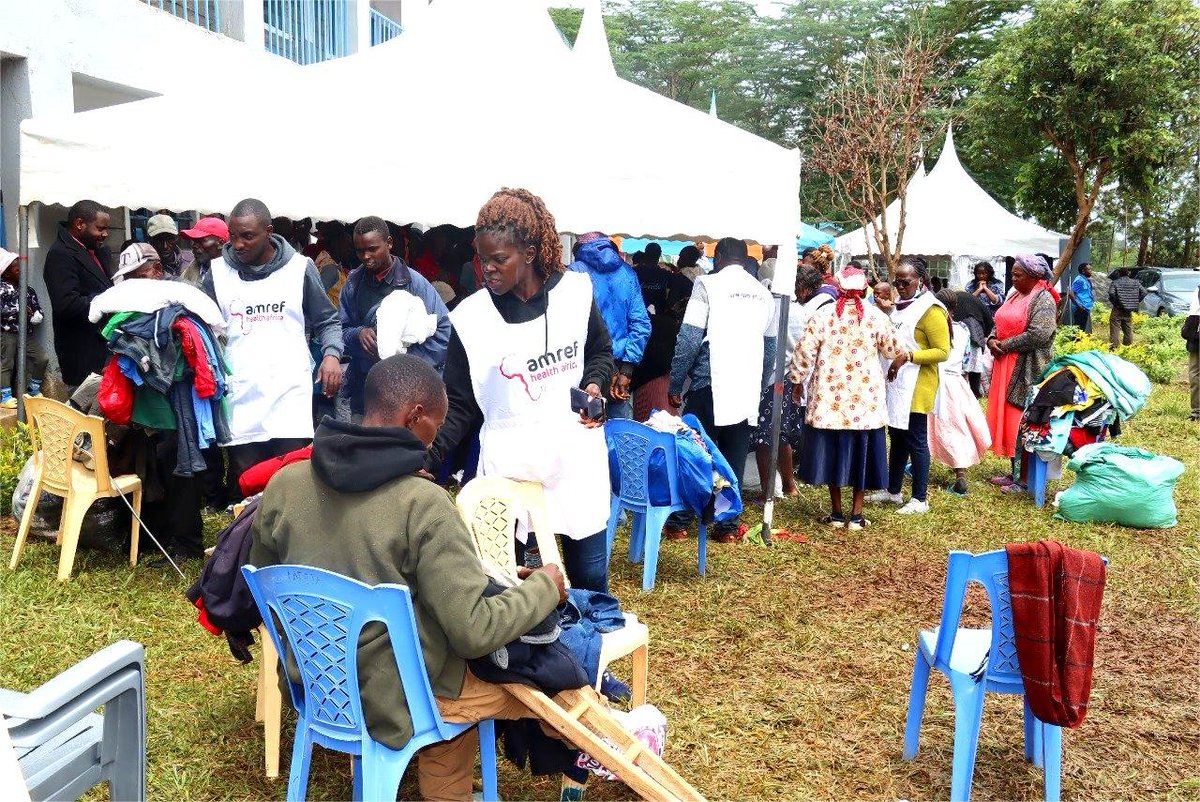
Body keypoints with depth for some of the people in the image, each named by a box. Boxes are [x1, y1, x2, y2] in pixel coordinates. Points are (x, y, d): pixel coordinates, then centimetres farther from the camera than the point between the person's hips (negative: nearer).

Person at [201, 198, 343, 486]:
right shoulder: (218, 271, 7)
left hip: (290, 395, -2)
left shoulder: (300, 267, 2)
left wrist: (332, 354, -8)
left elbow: (327, 321, 11)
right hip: (240, 398, 2)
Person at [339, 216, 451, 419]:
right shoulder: (353, 283, 6)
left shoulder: (414, 282, -7)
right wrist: (358, 334, -13)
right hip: (363, 387, 4)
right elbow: (341, 329, 10)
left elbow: (445, 332, -11)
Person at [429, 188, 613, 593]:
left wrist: (593, 384, -8)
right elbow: (460, 406, -2)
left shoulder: (576, 291, -3)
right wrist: (425, 458, -15)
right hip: (509, 463, -1)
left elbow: (601, 352, 13)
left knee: (589, 574, 11)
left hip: (576, 454, 1)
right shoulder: (470, 317, -6)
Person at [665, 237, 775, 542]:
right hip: (747, 390, 4)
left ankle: (678, 523, 8)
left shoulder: (708, 284, -3)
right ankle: (728, 526, 11)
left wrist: (675, 384, -3)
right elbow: (770, 347, 16)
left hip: (710, 384, -4)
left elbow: (689, 338, -9)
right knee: (734, 460, 9)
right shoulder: (763, 293, 13)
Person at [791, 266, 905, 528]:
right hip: (866, 398, 0)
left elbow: (805, 350, -5)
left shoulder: (823, 314, -3)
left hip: (829, 396, 0)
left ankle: (837, 513, 15)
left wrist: (797, 380, 8)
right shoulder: (877, 317, -1)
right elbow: (895, 351, 7)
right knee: (861, 451, 9)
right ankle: (856, 514, 13)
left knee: (832, 449, 9)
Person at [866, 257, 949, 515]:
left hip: (916, 388, -9)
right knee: (896, 438, 15)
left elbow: (943, 352, -16)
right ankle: (893, 491, 26)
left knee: (915, 441, -2)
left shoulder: (930, 310, -12)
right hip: (895, 385, 9)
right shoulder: (901, 306, 14)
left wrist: (909, 356, -24)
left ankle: (920, 499, 6)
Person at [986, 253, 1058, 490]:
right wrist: (992, 339, -2)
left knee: (1022, 423, -5)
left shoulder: (1043, 300, -12)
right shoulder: (1015, 296, 15)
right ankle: (1015, 472, 21)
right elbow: (1000, 324, 20)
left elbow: (1038, 335, -23)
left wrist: (1005, 345, -14)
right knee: (1006, 417, 11)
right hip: (1006, 367, 9)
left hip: (1027, 371, -9)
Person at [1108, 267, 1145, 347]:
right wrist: (1136, 302, 7)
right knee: (1128, 329, 17)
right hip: (1129, 311, 5)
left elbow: (1111, 293, -21)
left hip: (1118, 310, -5)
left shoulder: (1115, 282, -4)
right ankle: (1128, 343, 23)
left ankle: (1115, 346, -9)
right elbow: (1143, 292, 2)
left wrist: (1114, 302, -7)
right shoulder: (1135, 282, 8)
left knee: (1115, 329, -3)